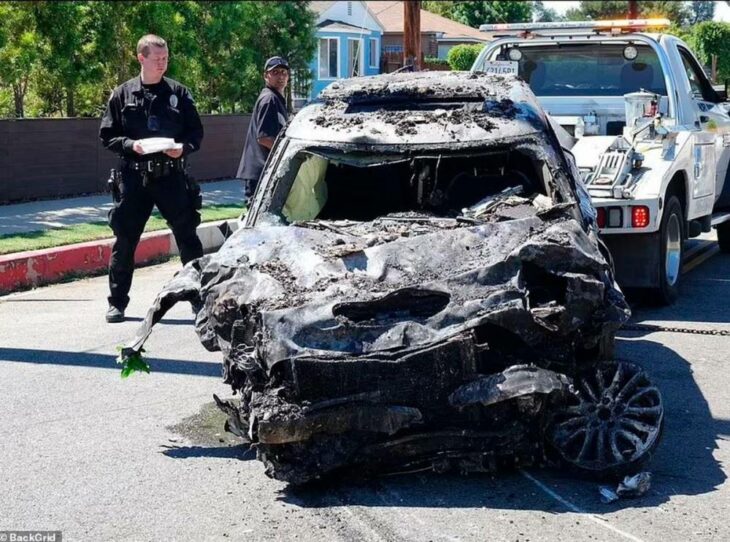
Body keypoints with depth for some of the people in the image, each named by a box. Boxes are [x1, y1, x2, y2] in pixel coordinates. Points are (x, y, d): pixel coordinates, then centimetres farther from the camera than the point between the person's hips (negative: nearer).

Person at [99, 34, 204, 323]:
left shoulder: (179, 93, 5)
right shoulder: (123, 94, 4)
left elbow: (196, 133, 8)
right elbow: (107, 135, 5)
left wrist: (184, 148, -12)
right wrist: (131, 145, -13)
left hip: (171, 176, 0)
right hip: (133, 177, 0)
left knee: (188, 238, 4)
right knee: (124, 240, 4)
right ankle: (117, 302, 15)